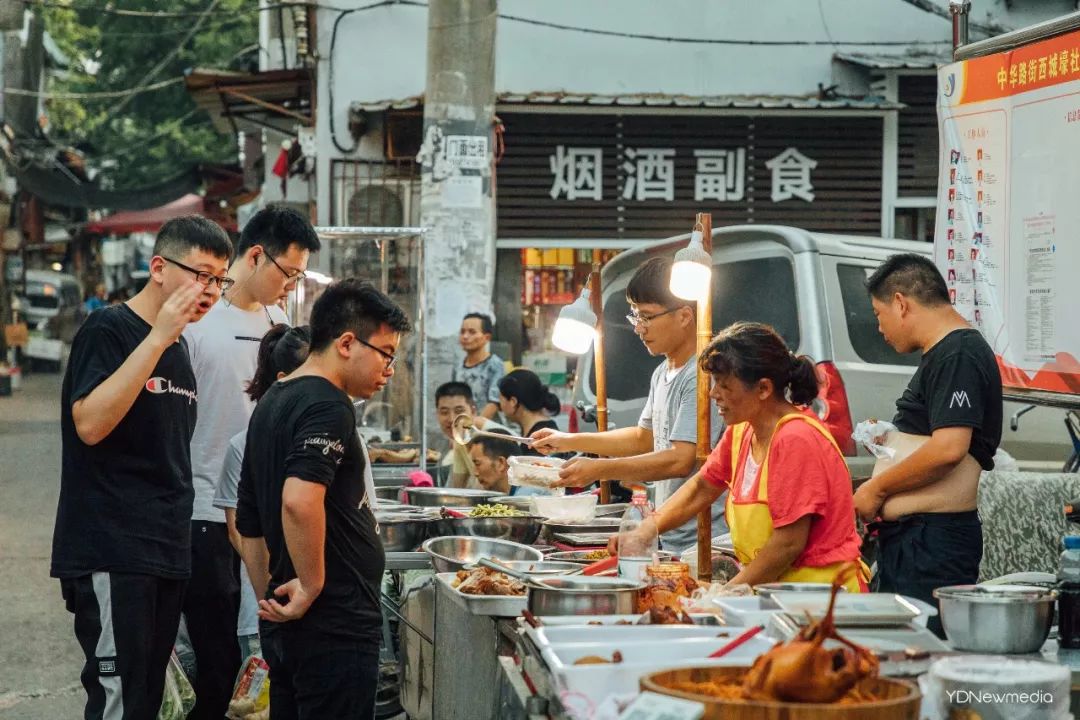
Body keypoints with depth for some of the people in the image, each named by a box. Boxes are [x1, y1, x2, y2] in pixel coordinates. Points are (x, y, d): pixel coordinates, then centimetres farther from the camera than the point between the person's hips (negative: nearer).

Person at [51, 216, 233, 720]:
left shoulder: (178, 347, 16)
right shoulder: (108, 330, -7)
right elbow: (90, 424, -22)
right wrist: (158, 338, -21)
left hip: (167, 552, 8)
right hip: (111, 555, -8)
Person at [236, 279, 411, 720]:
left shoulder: (271, 404, 14)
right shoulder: (329, 407, -15)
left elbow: (248, 525, 21)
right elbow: (300, 502, -32)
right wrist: (311, 587, -21)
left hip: (284, 628, 9)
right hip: (335, 627, -9)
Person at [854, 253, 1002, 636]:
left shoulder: (958, 356, -13)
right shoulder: (941, 355, 20)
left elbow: (948, 449, -24)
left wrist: (877, 488, -15)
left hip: (934, 543, -11)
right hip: (913, 536, 11)